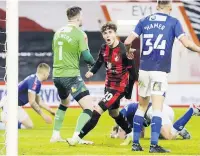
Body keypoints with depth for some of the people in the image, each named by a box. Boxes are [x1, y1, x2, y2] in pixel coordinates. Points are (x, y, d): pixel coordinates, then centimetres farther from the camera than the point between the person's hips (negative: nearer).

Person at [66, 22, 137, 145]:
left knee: (97, 111, -12)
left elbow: (132, 72, -18)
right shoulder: (104, 48, -4)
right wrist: (92, 71, -7)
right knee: (114, 113, 24)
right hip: (109, 85, 8)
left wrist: (128, 92, -14)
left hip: (119, 87, -8)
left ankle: (78, 138, -8)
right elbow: (100, 61, 15)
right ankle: (131, 133, 45)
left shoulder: (123, 50, -24)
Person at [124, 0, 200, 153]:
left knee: (142, 106, 15)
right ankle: (154, 145, -12)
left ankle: (136, 143, 16)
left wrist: (129, 51, 26)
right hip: (160, 70, -4)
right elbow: (187, 43, -10)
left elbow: (128, 41, 5)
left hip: (144, 69, 4)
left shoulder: (144, 21, 9)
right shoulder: (173, 22, 0)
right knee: (157, 108, -5)